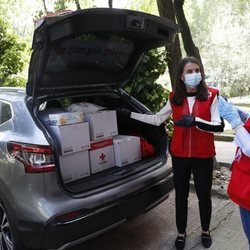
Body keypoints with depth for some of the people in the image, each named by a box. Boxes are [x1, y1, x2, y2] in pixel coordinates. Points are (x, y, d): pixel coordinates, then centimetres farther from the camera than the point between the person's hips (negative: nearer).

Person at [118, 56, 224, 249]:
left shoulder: (211, 96, -7)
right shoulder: (174, 98, 1)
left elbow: (219, 126, -12)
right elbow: (157, 119, 7)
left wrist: (195, 121, -28)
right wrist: (130, 114, 5)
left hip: (203, 155, -2)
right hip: (179, 155, 2)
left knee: (204, 194, 13)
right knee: (181, 195, 12)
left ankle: (206, 231, 38)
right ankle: (181, 233, 33)